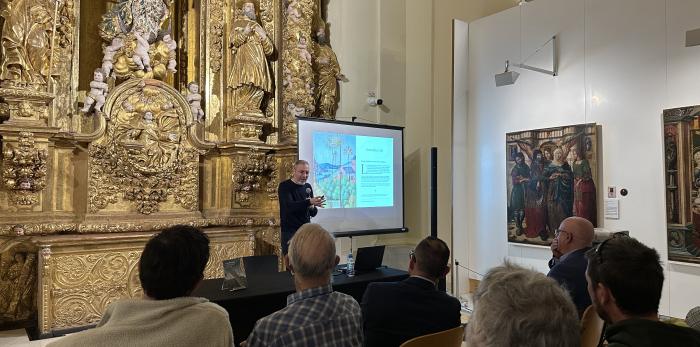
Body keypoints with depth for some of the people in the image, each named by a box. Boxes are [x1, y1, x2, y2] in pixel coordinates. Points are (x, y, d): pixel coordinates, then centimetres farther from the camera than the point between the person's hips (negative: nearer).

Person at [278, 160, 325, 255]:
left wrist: (313, 207, -10)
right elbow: (289, 206, -24)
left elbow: (313, 214, 13)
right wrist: (309, 202, -37)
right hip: (289, 232, -5)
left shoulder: (308, 187, 11)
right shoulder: (284, 186, -5)